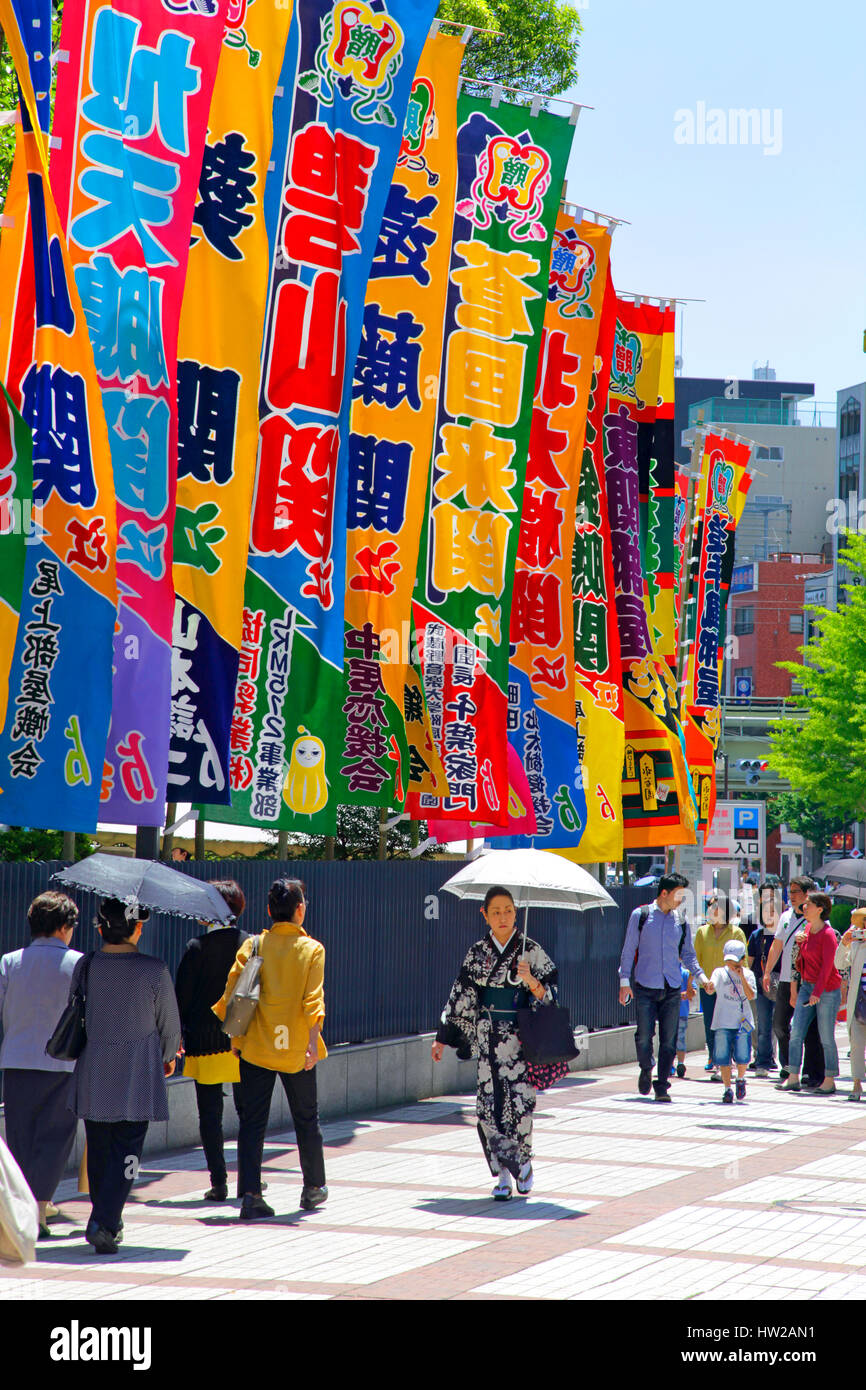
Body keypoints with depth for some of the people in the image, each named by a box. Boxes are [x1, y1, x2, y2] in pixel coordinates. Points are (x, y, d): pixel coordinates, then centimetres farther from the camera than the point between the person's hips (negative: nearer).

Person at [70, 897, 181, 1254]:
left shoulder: (85, 966, -3)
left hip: (92, 1075, 3)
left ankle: (107, 1220, 27)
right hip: (137, 1077, -3)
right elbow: (169, 1022, 0)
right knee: (125, 1153, -1)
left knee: (98, 1151, 16)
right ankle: (103, 1223, -15)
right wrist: (168, 1056, 20)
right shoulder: (153, 970, -10)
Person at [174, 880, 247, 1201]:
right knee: (248, 1111, 13)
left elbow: (182, 995, -6)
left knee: (210, 1114, 4)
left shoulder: (197, 948, -8)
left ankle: (219, 1182, 1)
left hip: (205, 1042, -2)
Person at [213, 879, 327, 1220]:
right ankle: (313, 1189, 27)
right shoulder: (312, 949, -2)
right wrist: (313, 1040, -16)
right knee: (306, 1120, 15)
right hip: (296, 1049, -1)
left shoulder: (252, 945, 1)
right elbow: (313, 999, -12)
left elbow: (232, 992, -2)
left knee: (252, 1122, 2)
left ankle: (250, 1194, -9)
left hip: (256, 1047, 1)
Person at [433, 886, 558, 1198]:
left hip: (520, 1037, -2)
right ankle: (503, 1175, 5)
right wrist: (442, 1037, 11)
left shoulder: (531, 951, 0)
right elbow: (460, 997, 11)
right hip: (488, 1038, 2)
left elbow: (549, 994, 0)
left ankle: (523, 1161, 18)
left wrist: (530, 981, -20)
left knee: (520, 1102, -7)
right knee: (490, 1104, -2)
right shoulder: (477, 954, 7)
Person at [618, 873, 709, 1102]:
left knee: (668, 1040, -1)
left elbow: (688, 954, 15)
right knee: (644, 1036, -6)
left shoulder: (680, 921, 9)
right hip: (645, 987, -2)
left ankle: (661, 1087, 6)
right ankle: (646, 1071, 23)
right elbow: (629, 949, 5)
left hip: (672, 989, 2)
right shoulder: (641, 916, 2)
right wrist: (625, 981, 1)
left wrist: (700, 975, 0)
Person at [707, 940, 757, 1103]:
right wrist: (710, 987, -39)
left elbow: (751, 995, -8)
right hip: (723, 1022, 0)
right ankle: (727, 1089, 13)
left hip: (743, 1022, 0)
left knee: (742, 1056, -6)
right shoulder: (720, 973, 2)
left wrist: (741, 977, -16)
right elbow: (711, 989, -15)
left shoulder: (748, 974, 5)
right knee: (723, 1057, -1)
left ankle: (740, 1079, 23)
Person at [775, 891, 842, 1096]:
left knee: (826, 1037, -1)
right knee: (796, 1032, 0)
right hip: (807, 986, 8)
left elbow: (827, 966, -16)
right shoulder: (808, 930, 9)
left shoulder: (827, 934, -14)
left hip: (827, 988, -8)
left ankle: (829, 1081, 8)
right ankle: (793, 1078, 3)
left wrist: (817, 992, -19)